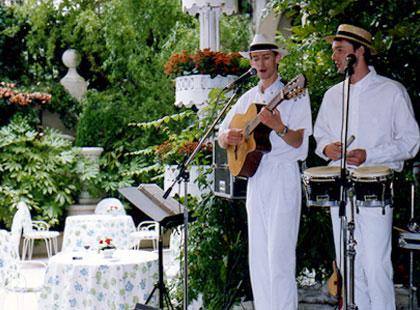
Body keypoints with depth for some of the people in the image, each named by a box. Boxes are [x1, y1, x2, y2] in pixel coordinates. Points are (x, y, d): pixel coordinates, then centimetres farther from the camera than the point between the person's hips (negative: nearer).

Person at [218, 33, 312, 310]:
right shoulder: (248, 98, 15)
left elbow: (298, 141, -11)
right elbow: (221, 138, 15)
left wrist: (278, 127, -31)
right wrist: (228, 137, -9)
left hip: (283, 176, -6)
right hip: (254, 176, 6)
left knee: (279, 255, -9)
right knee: (257, 255, 9)